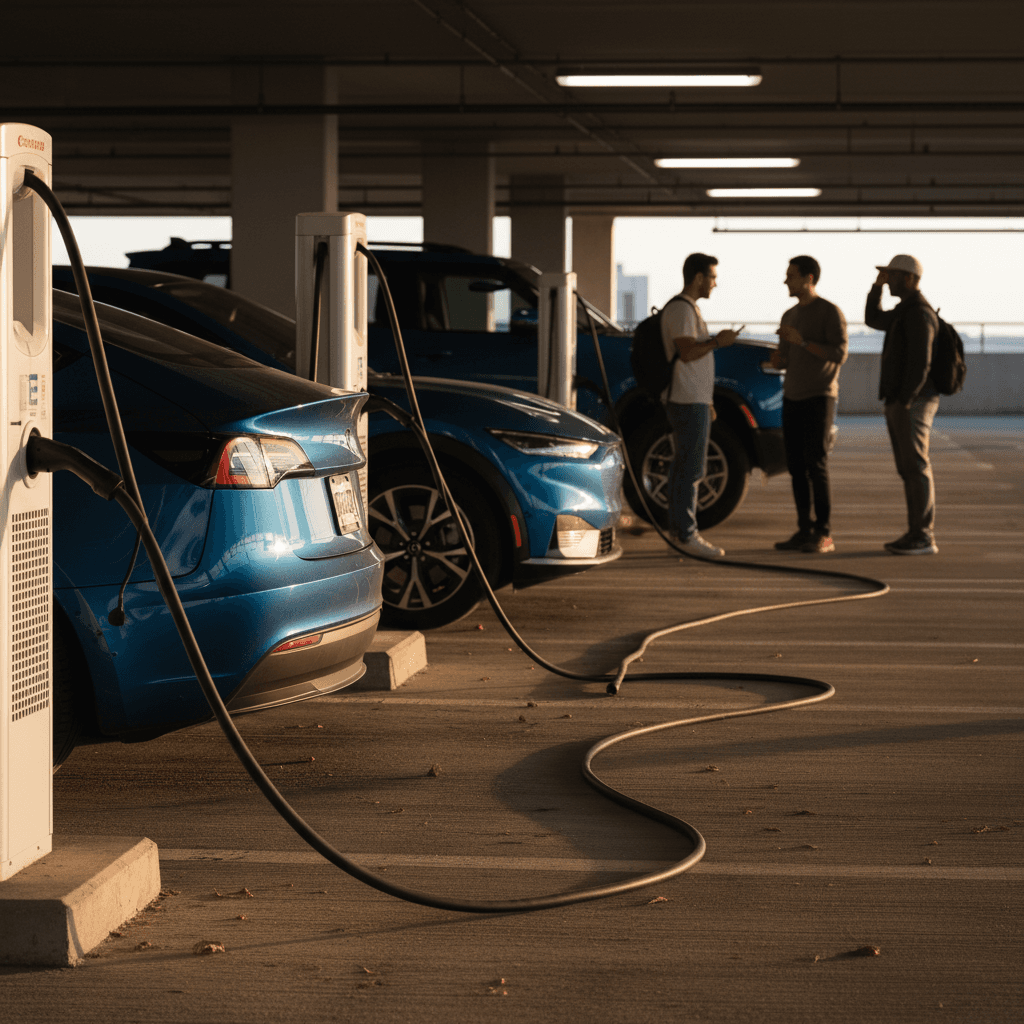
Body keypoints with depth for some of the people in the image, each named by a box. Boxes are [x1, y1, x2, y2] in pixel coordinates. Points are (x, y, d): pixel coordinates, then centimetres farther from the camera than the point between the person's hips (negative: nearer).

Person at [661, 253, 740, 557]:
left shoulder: (687, 308, 19)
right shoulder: (680, 309, -14)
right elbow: (687, 352, -25)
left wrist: (706, 402, 21)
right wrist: (718, 341, -12)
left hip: (693, 399, 10)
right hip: (688, 400, -10)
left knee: (684, 466, 11)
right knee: (691, 468, -11)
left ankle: (678, 529, 14)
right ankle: (686, 533, -11)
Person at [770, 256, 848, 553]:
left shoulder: (831, 312, -8)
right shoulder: (789, 316, 14)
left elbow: (838, 355, -17)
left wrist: (801, 341, -23)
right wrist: (776, 360, -7)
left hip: (820, 399, -7)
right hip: (792, 398, 7)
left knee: (816, 465, -11)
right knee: (796, 467, 4)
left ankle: (824, 534, -7)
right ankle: (805, 531, 8)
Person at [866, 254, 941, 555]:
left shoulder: (919, 313, -16)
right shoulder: (906, 311, 17)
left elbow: (920, 362, -23)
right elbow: (873, 320, 32)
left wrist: (903, 402, -25)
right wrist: (877, 285, 20)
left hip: (911, 403, -10)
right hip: (900, 403, 10)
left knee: (915, 467, -9)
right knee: (909, 469, 10)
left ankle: (922, 538, -8)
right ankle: (919, 534, 12)